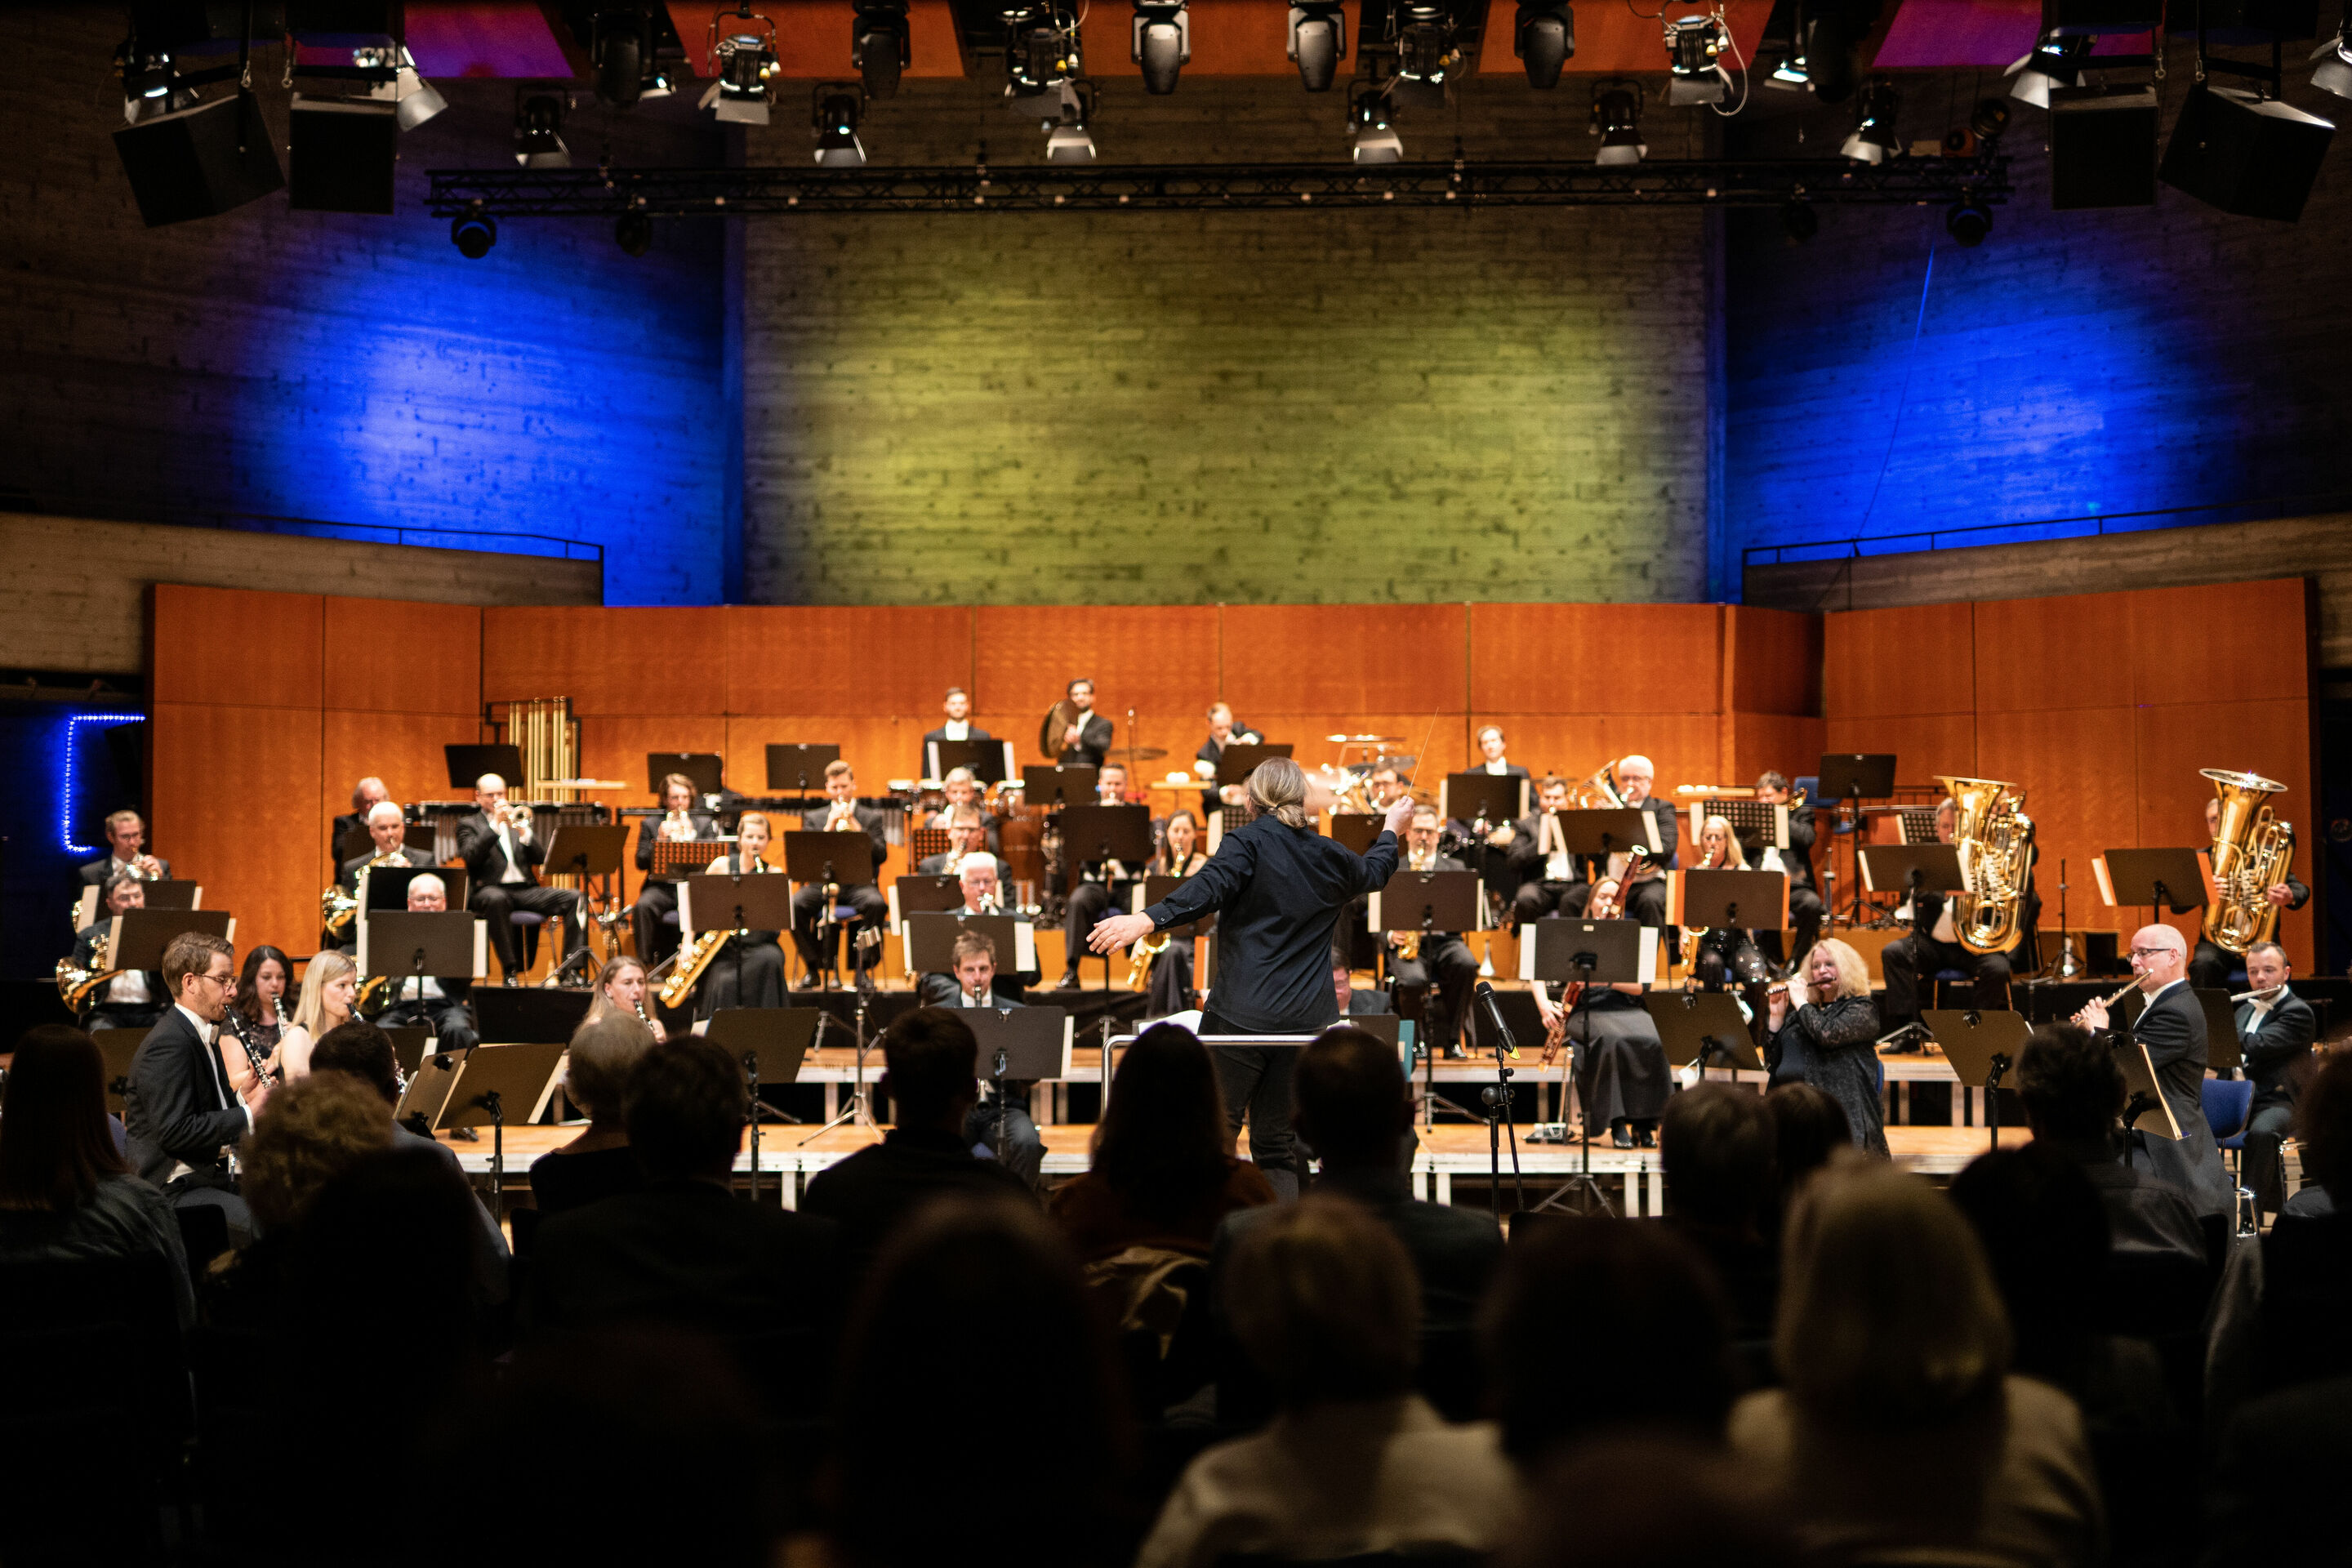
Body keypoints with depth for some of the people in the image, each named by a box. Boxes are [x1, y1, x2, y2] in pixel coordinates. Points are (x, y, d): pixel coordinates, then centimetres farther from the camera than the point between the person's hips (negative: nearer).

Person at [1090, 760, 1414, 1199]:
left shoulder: (1250, 841, -4)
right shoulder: (1331, 858, 11)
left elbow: (1208, 890, -22)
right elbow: (1374, 872, 33)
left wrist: (1147, 920, -30)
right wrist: (1391, 829, 52)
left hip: (1242, 1015, -4)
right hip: (1305, 1021, 4)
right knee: (1274, 1145, 12)